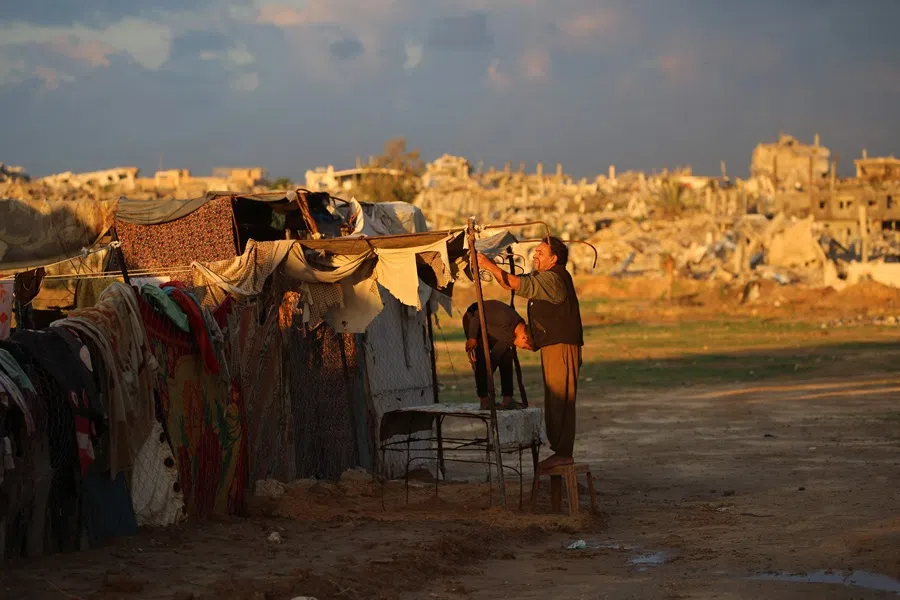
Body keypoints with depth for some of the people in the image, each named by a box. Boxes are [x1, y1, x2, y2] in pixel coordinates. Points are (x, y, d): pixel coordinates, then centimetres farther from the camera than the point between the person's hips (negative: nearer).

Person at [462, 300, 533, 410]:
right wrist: (472, 338, -31)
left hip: (489, 326, 7)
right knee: (481, 359, -20)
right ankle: (484, 399, -17)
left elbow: (496, 355, -9)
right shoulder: (506, 320, -37)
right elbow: (477, 315, -32)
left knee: (506, 356, -5)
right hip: (473, 319, -7)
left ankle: (507, 399, -3)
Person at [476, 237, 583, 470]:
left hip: (562, 347, -11)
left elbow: (519, 284, -24)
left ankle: (563, 453, -10)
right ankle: (559, 450, 17)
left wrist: (490, 266, -22)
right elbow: (514, 284, 19)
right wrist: (494, 268, 3)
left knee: (561, 401, -10)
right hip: (551, 347, 11)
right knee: (553, 402, 12)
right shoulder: (544, 279, 20)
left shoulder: (553, 279, -14)